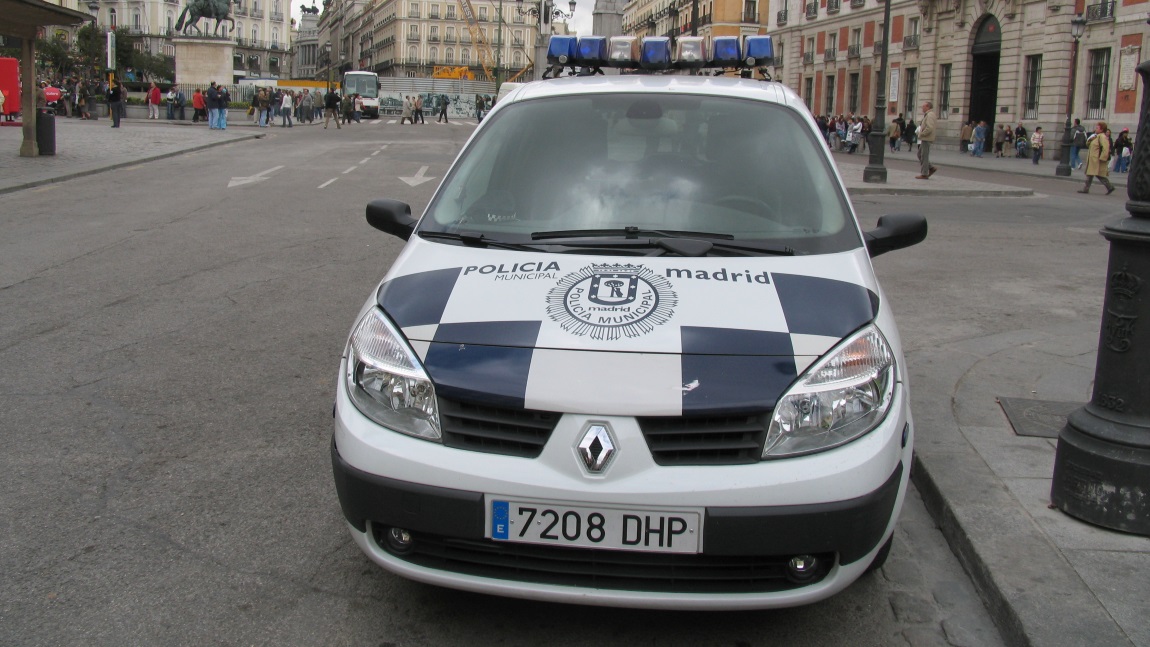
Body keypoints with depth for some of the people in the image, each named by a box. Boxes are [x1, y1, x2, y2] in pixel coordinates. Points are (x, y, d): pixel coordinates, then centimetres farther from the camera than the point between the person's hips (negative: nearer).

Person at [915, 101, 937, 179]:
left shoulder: (930, 115, -15)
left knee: (924, 156, -6)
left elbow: (929, 128, -26)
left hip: (926, 139, -11)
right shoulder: (927, 115, 17)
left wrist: (922, 134, -15)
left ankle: (924, 174, -2)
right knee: (920, 154, 15)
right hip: (925, 139, 11)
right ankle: (931, 168, 15)